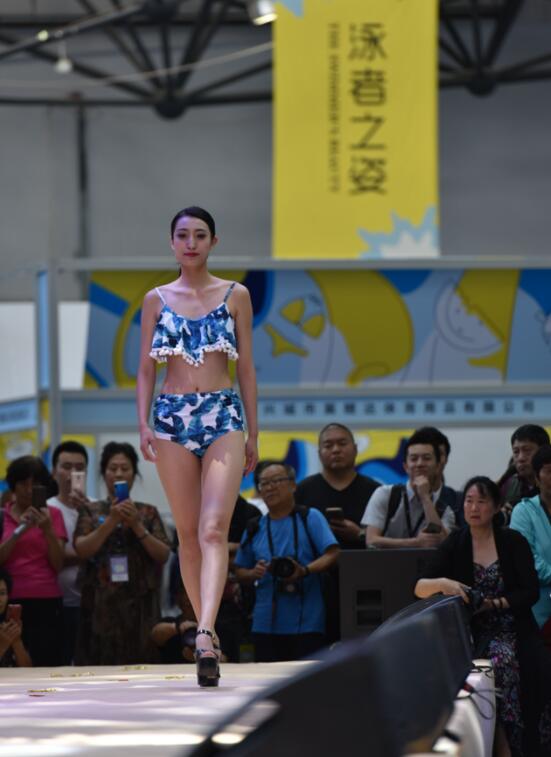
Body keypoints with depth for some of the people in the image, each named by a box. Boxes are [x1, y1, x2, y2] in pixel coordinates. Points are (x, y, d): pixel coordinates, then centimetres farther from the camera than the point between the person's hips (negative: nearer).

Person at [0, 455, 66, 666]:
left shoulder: (52, 514, 8)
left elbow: (58, 565, 1)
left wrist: (47, 529, -12)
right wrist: (19, 530, -13)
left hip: (46, 602, 0)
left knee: (46, 667, -10)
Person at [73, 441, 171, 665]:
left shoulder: (148, 512, 11)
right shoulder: (91, 511, 9)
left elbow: (163, 555, 2)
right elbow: (82, 550, -5)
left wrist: (137, 525, -10)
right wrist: (111, 521, -15)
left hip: (139, 605, 1)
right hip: (101, 603, -1)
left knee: (138, 664, -5)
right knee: (101, 662, -8)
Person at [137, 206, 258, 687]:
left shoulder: (235, 296, 7)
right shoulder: (157, 300, 10)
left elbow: (246, 367, 8)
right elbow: (146, 367, 10)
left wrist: (253, 434, 7)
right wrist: (144, 423, -3)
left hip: (224, 417, -2)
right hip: (173, 417, 2)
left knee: (214, 529, -17)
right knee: (188, 533, 5)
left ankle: (205, 635, -30)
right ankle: (206, 629, 15)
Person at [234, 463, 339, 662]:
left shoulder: (310, 518, 3)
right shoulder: (255, 529, 14)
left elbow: (332, 554, -7)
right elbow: (239, 571, 20)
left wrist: (305, 571, -23)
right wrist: (254, 573, -3)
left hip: (306, 622, -4)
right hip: (266, 623, 4)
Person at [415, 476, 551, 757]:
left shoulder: (514, 542, 4)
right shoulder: (455, 544, 7)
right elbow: (419, 588, -1)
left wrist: (495, 604, -15)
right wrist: (442, 583, -23)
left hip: (510, 631, -1)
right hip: (468, 633, 1)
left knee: (501, 663, -33)